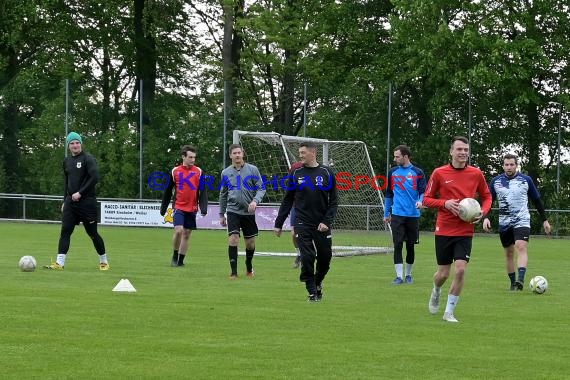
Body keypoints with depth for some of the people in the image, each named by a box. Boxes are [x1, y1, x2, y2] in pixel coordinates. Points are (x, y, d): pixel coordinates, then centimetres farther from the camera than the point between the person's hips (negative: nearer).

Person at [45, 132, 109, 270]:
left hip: (87, 202, -6)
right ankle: (60, 263, -10)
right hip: (70, 201, 6)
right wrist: (65, 200, 17)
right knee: (65, 231, -6)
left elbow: (95, 177, -18)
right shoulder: (67, 161, 13)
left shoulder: (88, 159, -8)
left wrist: (80, 193, -19)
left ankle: (104, 261, 18)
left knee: (92, 233, 2)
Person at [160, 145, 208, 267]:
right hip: (179, 207, -2)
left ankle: (180, 260, 16)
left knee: (187, 234, 6)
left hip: (192, 209, 2)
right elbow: (168, 191, 10)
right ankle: (175, 256, 5)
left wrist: (204, 208, -10)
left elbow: (203, 192, 2)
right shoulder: (175, 171, 1)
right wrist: (163, 208, 11)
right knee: (178, 230, -16)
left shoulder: (199, 172, 2)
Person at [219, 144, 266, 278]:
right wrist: (221, 214, 16)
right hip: (233, 211, 0)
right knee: (233, 239, -16)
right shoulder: (226, 173, 5)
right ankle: (234, 271, -11)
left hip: (249, 212, 0)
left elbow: (261, 188, 0)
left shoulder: (252, 170, -1)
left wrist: (255, 201, -20)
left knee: (250, 242, 9)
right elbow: (223, 194, 15)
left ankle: (249, 267, 34)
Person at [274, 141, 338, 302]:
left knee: (325, 257, 4)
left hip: (322, 224, 0)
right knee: (307, 257, -9)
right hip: (302, 224, 0)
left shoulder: (326, 173, 1)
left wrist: (327, 222, -11)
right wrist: (278, 224, 6)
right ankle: (312, 291, 2)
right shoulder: (296, 174, 4)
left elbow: (333, 201, 1)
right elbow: (287, 201, 8)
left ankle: (318, 282, 31)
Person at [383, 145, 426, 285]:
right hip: (397, 215, 1)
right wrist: (386, 213, 16)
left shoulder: (417, 173, 2)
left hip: (413, 215, -1)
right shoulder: (393, 172, 9)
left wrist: (420, 201, -21)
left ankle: (408, 274, 20)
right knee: (398, 245, -7)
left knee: (411, 246, 7)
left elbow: (423, 192, 1)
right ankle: (399, 276, -7)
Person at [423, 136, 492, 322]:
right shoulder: (439, 173, -4)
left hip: (465, 232, 1)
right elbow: (427, 199, 1)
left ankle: (449, 312, 1)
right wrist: (445, 203, -16)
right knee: (443, 274, 5)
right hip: (444, 230, -1)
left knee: (460, 270, -13)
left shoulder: (476, 174, 1)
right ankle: (436, 292, 41)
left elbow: (486, 197, 14)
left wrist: (483, 211, -7)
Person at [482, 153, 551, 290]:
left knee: (521, 247, -23)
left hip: (522, 221, -3)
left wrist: (545, 220, 11)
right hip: (504, 223, 3)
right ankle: (513, 283, 20)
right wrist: (485, 218, -7)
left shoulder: (526, 180, 1)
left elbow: (537, 200, 9)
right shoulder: (496, 181, 4)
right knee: (509, 253, 9)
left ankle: (521, 280, -35)